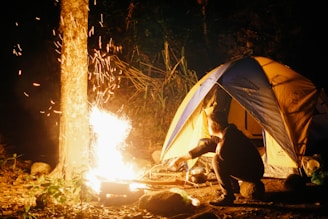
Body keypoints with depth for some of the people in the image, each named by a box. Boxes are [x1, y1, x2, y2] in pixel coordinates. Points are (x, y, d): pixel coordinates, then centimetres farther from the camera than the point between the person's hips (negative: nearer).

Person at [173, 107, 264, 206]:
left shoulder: (230, 134, -20)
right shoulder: (224, 135, 8)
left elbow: (221, 153, -34)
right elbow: (205, 146, 16)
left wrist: (219, 146, -9)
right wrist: (182, 158, 20)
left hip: (253, 172, -10)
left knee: (217, 160, -19)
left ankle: (228, 196, -14)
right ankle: (234, 188, 23)